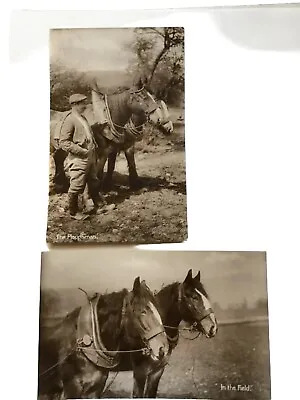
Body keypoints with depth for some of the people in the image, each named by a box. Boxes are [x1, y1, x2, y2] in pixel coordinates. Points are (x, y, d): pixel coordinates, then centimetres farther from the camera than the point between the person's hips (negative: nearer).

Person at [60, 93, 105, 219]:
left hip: (90, 158, 9)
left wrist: (94, 149, 13)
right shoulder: (70, 120, -14)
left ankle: (99, 205, 38)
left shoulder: (83, 118, 13)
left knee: (94, 183, 21)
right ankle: (73, 212, 16)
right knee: (76, 187, 2)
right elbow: (63, 142, -19)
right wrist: (81, 151, -21)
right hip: (79, 159, -9)